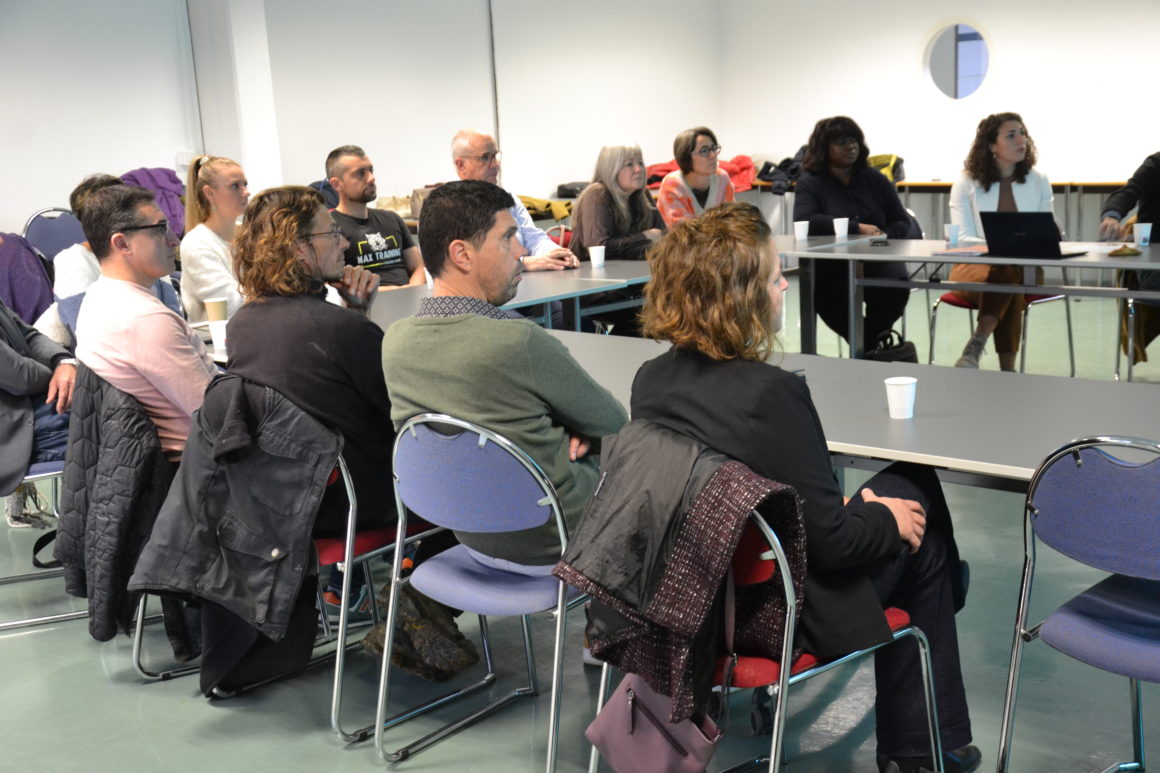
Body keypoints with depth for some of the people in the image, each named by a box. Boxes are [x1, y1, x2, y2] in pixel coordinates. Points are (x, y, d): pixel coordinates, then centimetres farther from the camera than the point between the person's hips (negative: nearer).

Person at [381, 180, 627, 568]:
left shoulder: (395, 340, -9)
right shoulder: (520, 342, -32)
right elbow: (613, 422, -15)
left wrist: (561, 430, -5)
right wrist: (574, 431, 5)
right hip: (553, 545, -6)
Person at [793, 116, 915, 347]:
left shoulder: (875, 179, 11)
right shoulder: (810, 182, 1)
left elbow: (902, 222, 12)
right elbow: (803, 222, -17)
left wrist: (882, 238, -12)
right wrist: (856, 228, -23)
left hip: (877, 260, 2)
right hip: (831, 264, -2)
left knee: (896, 287, -30)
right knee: (826, 294, -35)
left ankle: (867, 341, 1)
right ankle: (872, 344, -7)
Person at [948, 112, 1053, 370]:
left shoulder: (1038, 181, 11)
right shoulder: (967, 183, 4)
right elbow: (962, 239, -5)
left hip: (1024, 269, 2)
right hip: (974, 265, -1)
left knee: (1009, 276, -37)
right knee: (1005, 276, -37)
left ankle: (975, 349, -45)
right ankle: (1007, 369, -42)